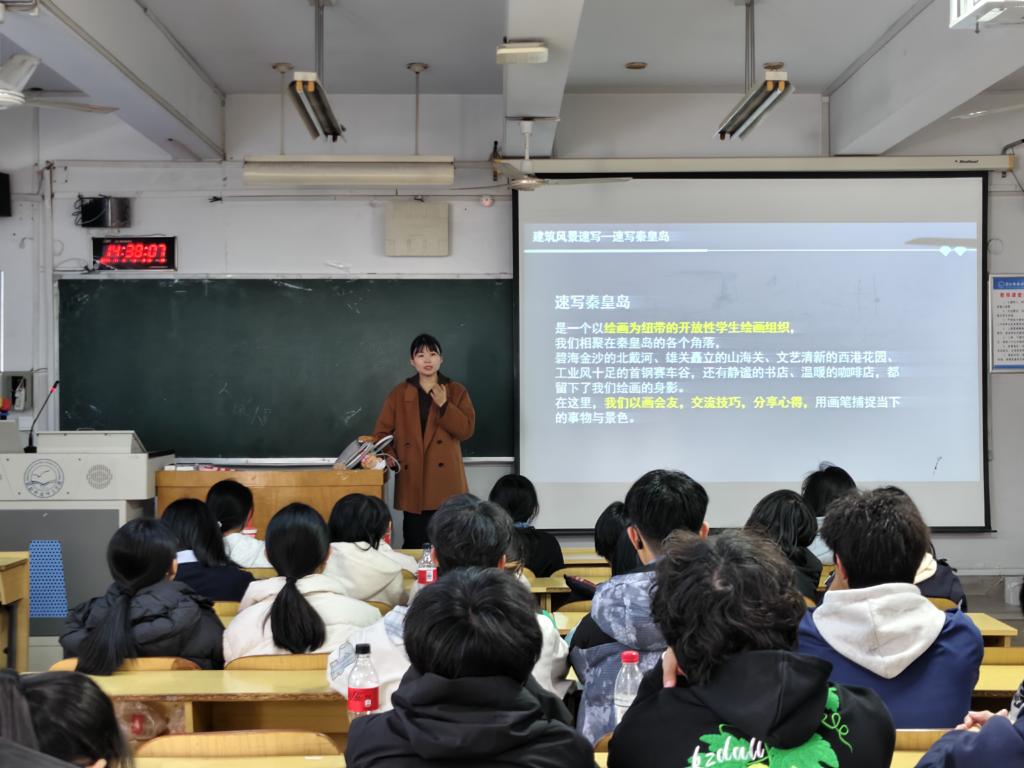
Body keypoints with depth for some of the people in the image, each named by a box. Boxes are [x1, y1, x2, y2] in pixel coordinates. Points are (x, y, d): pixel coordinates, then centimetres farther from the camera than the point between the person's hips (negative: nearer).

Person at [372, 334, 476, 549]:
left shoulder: (456, 391, 7)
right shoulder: (399, 393, 9)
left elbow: (467, 430, -3)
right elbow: (382, 432, 7)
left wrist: (444, 405, -12)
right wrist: (390, 457, -10)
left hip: (445, 482, -1)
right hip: (412, 481, 1)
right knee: (414, 545, 2)